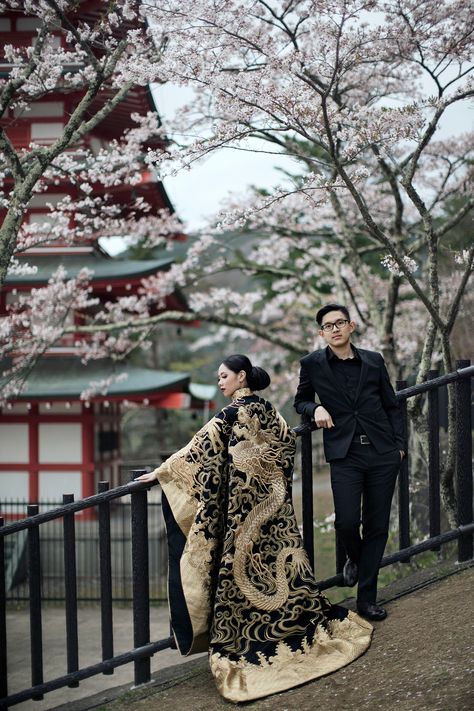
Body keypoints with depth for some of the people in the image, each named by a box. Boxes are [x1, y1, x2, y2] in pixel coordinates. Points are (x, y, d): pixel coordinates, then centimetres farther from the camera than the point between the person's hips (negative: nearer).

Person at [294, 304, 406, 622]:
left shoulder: (373, 361, 8)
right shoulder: (313, 364, 3)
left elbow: (392, 406, 15)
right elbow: (301, 400, 18)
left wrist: (400, 444, 7)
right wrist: (316, 409, -4)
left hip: (383, 454, 2)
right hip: (345, 455, -2)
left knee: (377, 526, 4)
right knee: (347, 521, -16)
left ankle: (367, 599, 13)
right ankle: (355, 559, 21)